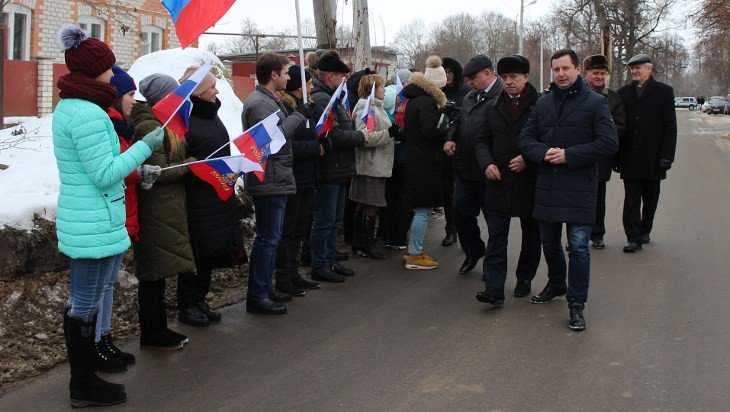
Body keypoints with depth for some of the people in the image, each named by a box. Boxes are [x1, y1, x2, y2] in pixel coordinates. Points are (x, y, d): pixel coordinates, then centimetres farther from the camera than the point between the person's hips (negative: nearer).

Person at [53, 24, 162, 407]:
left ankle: (83, 379, 30)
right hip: (95, 225, -10)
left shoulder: (66, 108, 12)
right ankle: (84, 388, 14)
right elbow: (105, 174, -20)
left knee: (81, 301, 18)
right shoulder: (88, 113, -20)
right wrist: (146, 145, -14)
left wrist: (138, 170, 15)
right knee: (86, 305, 1)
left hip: (78, 219, 10)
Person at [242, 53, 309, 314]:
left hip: (276, 180, 11)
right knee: (268, 238, -6)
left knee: (270, 237, 17)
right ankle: (257, 296, 0)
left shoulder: (271, 100, 18)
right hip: (269, 182, -11)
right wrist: (299, 116, -18)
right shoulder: (258, 103, -16)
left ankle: (265, 289, 26)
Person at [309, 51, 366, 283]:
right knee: (324, 220, -1)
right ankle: (319, 266, 8)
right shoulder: (321, 99, -17)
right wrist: (361, 137, -11)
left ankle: (329, 261, 27)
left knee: (334, 219, 17)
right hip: (329, 170, -10)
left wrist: (356, 135, 6)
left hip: (338, 170, 10)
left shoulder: (330, 98, 18)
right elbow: (334, 135, -23)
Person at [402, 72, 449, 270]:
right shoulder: (426, 102, -14)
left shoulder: (412, 102, 16)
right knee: (423, 210, -4)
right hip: (425, 163, -10)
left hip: (414, 160, 10)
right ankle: (414, 256, 1)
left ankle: (413, 250, 25)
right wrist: (448, 131, -9)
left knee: (420, 209, 17)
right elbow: (429, 130, -24)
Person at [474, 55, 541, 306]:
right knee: (496, 237, -3)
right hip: (498, 182, 3)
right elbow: (482, 141, 11)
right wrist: (487, 163, -6)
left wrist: (528, 159, -17)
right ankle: (494, 288, -5)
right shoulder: (494, 107, 7)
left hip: (530, 182, -2)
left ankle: (525, 279, 30)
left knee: (531, 234, 13)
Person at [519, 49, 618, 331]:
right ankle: (556, 285, 42)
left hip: (580, 188, -5)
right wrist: (543, 153, -12)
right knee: (549, 243, 18)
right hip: (547, 188, 5)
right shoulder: (543, 103, 9)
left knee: (578, 247, -4)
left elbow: (609, 144, -11)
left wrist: (569, 155, -17)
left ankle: (577, 305, 7)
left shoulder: (595, 102, -5)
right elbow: (526, 139, 9)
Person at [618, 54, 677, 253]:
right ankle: (634, 238, -4)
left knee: (650, 199, 11)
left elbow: (670, 126, -2)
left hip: (653, 158, -1)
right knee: (631, 199, -4)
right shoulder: (624, 92, 7)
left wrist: (667, 155, -9)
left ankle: (644, 231, 27)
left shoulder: (663, 91, 1)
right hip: (630, 158, 1)